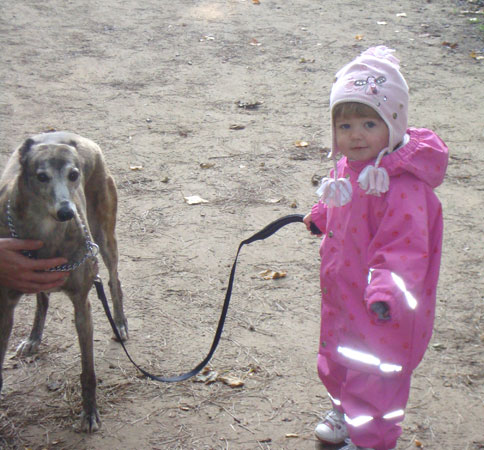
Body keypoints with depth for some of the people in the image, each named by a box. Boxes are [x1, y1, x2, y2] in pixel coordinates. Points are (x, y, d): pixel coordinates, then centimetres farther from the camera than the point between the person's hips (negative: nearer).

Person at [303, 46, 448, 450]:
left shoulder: (403, 187, -31)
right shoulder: (349, 166, -1)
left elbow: (404, 247, -34)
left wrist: (387, 290, -46)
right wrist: (321, 216, 38)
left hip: (382, 312, -9)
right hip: (344, 298, 9)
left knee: (373, 376, 7)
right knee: (339, 361, 28)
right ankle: (345, 412, 53)